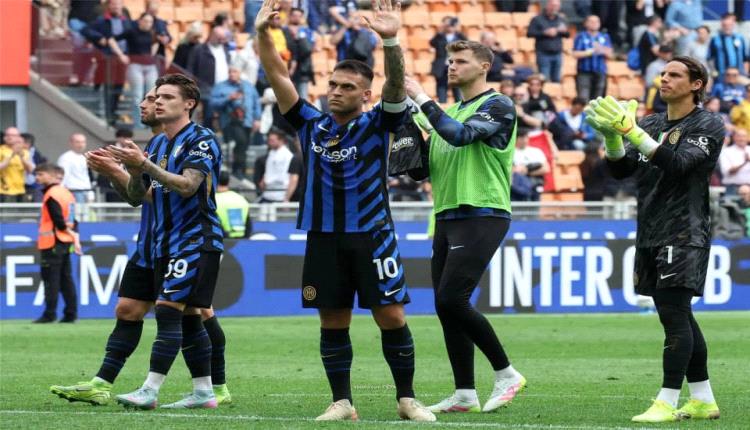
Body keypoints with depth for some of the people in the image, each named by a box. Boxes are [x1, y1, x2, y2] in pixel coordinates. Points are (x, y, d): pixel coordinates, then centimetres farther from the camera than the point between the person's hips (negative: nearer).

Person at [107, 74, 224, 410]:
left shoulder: (201, 140, -10)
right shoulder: (158, 143, 14)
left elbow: (187, 186, -23)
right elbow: (136, 195, 15)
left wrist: (145, 164, -29)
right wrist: (133, 171, -6)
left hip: (196, 240, -8)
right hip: (166, 242, 8)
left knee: (168, 310, -16)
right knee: (187, 318, 8)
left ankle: (150, 391, -20)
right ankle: (203, 392, 12)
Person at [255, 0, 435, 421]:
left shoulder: (377, 125, -1)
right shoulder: (312, 124, 6)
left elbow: (396, 86, -18)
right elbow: (279, 75, 1)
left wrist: (391, 42, -36)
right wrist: (262, 34, -14)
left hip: (372, 235, -3)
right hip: (324, 238, 3)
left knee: (391, 316, -3)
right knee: (332, 322, 4)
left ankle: (408, 399, 6)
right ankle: (342, 402, 10)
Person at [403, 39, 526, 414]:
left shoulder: (497, 106, -5)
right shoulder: (452, 111, 20)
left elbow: (460, 134, -23)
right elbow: (426, 168, 22)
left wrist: (421, 98, -17)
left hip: (481, 216, -8)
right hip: (448, 216, 8)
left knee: (451, 299, -17)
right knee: (446, 306, 3)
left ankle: (506, 374, -5)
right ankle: (464, 394, 7)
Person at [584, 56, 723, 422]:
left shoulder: (708, 125, -5)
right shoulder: (650, 124, 15)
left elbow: (677, 162, -20)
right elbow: (621, 169, 6)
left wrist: (631, 130, -27)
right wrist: (611, 135, -13)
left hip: (684, 234, -7)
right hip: (650, 236, 7)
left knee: (674, 315, -14)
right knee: (680, 318, 11)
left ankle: (667, 403, -17)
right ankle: (703, 400, 17)